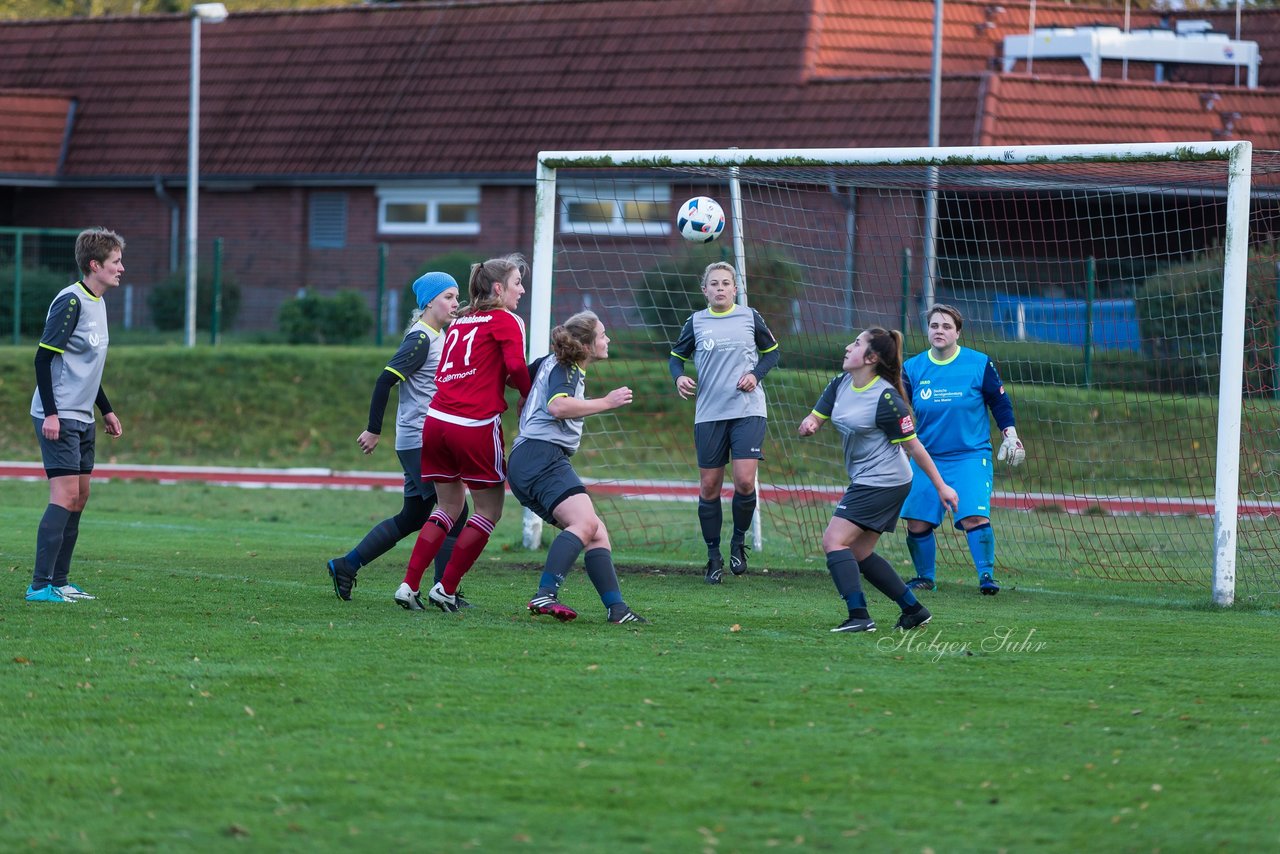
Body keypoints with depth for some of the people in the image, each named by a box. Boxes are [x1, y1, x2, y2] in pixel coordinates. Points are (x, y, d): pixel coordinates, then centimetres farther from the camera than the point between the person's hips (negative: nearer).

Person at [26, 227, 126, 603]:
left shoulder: (97, 301, 14)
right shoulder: (70, 301, -15)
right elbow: (43, 357, -17)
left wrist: (106, 409, 26)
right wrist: (50, 413, -21)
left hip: (82, 418, 10)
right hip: (59, 418, -10)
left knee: (79, 497, 10)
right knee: (65, 495, -14)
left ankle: (58, 581, 15)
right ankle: (41, 585, -14)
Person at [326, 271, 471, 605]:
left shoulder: (441, 337, 15)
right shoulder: (421, 339, -14)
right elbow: (385, 380, -18)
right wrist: (375, 431, -16)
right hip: (421, 442, -10)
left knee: (412, 518, 14)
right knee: (455, 513, -10)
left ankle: (346, 565, 22)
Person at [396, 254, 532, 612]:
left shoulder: (460, 321, 20)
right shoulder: (506, 321, 0)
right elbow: (516, 366, -14)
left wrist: (505, 381, 14)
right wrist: (527, 396, 6)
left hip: (436, 419, 7)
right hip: (476, 426, -7)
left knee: (449, 507, 19)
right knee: (489, 510, 9)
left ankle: (409, 585, 9)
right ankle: (446, 589, 5)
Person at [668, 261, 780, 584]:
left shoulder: (750, 317, 4)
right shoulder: (696, 323, 5)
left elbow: (771, 351, 14)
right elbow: (677, 356, 15)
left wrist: (756, 374, -4)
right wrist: (679, 377, -6)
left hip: (747, 411, -1)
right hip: (709, 413, 1)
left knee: (745, 481, -14)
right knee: (709, 486, 3)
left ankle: (738, 542, 11)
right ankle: (713, 556, 15)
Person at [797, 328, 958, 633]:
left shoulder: (886, 399, -18)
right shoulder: (841, 384, 5)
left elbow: (913, 447, -14)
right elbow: (815, 418, 11)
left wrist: (941, 487, -9)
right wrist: (808, 425, -15)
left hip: (884, 482, -9)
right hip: (865, 480, 9)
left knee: (834, 541, -16)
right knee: (860, 554, 12)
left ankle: (859, 616, -22)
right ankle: (914, 609, 20)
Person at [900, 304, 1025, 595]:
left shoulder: (980, 364, -4)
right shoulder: (912, 368, 2)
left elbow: (1000, 402, 5)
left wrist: (1010, 435, 0)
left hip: (971, 456, -3)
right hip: (928, 457, 3)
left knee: (975, 516, -18)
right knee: (917, 522, -1)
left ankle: (986, 574, -8)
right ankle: (925, 577, 18)